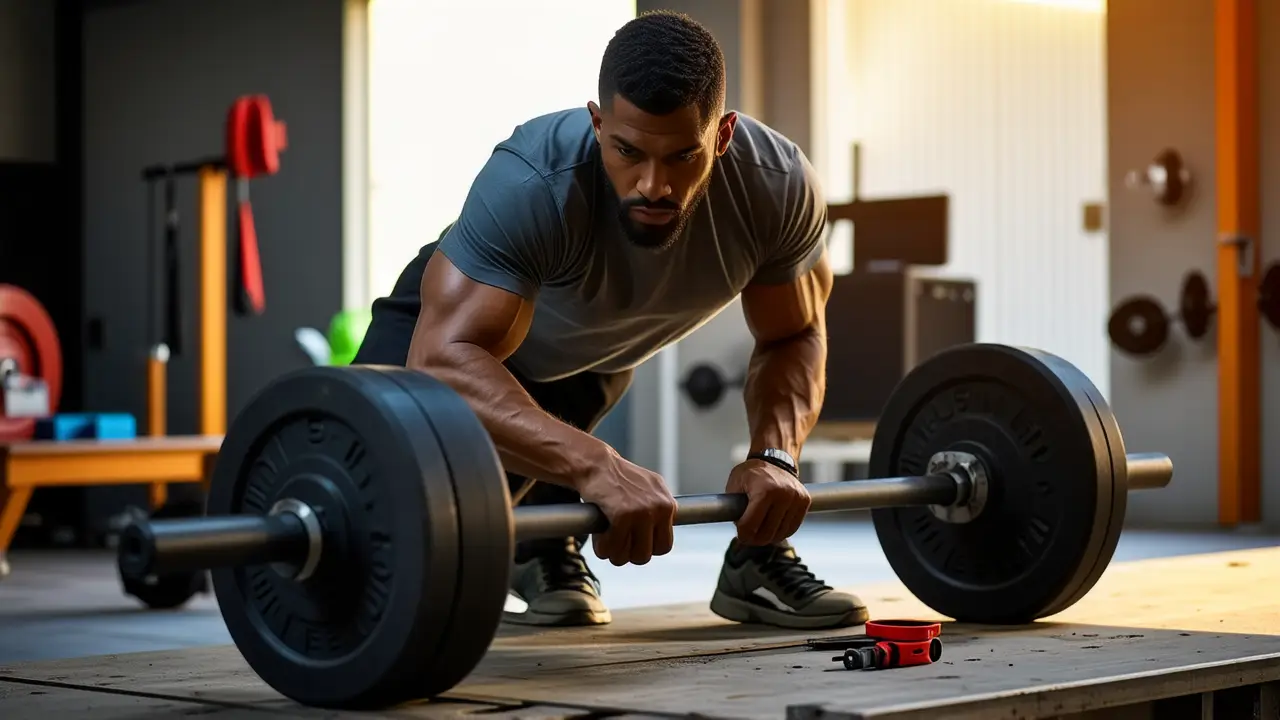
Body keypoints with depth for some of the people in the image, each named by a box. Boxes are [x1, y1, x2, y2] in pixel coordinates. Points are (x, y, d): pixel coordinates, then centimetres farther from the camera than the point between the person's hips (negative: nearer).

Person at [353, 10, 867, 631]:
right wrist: (598, 466, -63)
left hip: (602, 345, 4)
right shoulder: (535, 184, -42)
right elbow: (444, 359, -50)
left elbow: (794, 335, -13)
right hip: (459, 322, -4)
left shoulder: (778, 187, -28)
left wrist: (776, 455, -32)